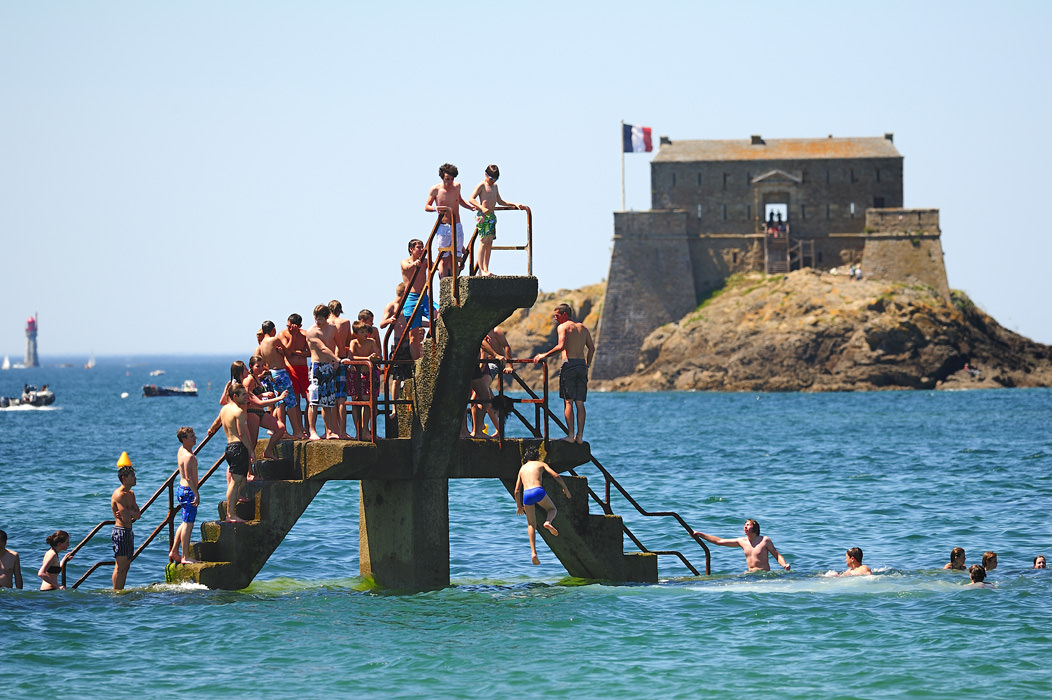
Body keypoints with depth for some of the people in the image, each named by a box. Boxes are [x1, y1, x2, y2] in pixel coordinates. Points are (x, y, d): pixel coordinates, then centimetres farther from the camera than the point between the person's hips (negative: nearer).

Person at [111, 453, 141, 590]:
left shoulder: (131, 494, 15)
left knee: (126, 567, 11)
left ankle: (120, 592, 15)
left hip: (128, 532, 10)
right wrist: (131, 513, -2)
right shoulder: (119, 494, -16)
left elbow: (138, 515, 9)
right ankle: (116, 593, -8)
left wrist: (129, 513, -11)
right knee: (120, 567, -9)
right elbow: (127, 518, -22)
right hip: (121, 532, -10)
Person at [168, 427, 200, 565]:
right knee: (188, 524, -6)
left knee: (185, 523, 20)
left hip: (182, 489, 10)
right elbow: (189, 477, -26)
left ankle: (174, 552, 25)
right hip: (188, 491, -10)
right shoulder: (188, 456, -20)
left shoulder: (182, 450, 11)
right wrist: (196, 494, -25)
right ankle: (185, 557, -4)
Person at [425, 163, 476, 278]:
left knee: (455, 259, 3)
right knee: (444, 259, -8)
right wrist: (435, 208, -18)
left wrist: (470, 207, 11)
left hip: (457, 227, 4)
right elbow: (426, 207, 4)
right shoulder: (435, 190, -4)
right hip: (443, 228, -4)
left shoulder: (457, 186, 6)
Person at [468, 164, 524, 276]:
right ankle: (481, 269, -9)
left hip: (492, 216, 7)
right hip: (483, 216, -7)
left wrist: (515, 205, 21)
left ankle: (486, 269, 8)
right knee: (484, 241, -10)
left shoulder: (494, 186, 18)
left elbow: (500, 201, 27)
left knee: (490, 242, 5)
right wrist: (482, 208, -27)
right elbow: (471, 199, -14)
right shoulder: (481, 185, -6)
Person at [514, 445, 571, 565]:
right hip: (538, 491, -3)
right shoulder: (540, 464, 19)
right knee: (552, 509, 24)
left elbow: (517, 491, 29)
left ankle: (533, 552, 0)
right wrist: (565, 488, 21)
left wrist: (519, 506, 41)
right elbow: (556, 476, 8)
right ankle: (548, 522, -12)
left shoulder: (522, 468, 28)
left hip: (526, 494, 3)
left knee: (531, 524, 14)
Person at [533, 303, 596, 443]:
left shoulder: (563, 327, -2)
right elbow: (592, 348, 17)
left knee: (568, 402, -5)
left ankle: (570, 435, -10)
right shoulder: (583, 328, 17)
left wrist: (544, 355, -9)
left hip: (569, 364, -6)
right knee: (580, 403, 6)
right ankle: (580, 436, 2)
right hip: (582, 365, 6)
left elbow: (561, 346, -17)